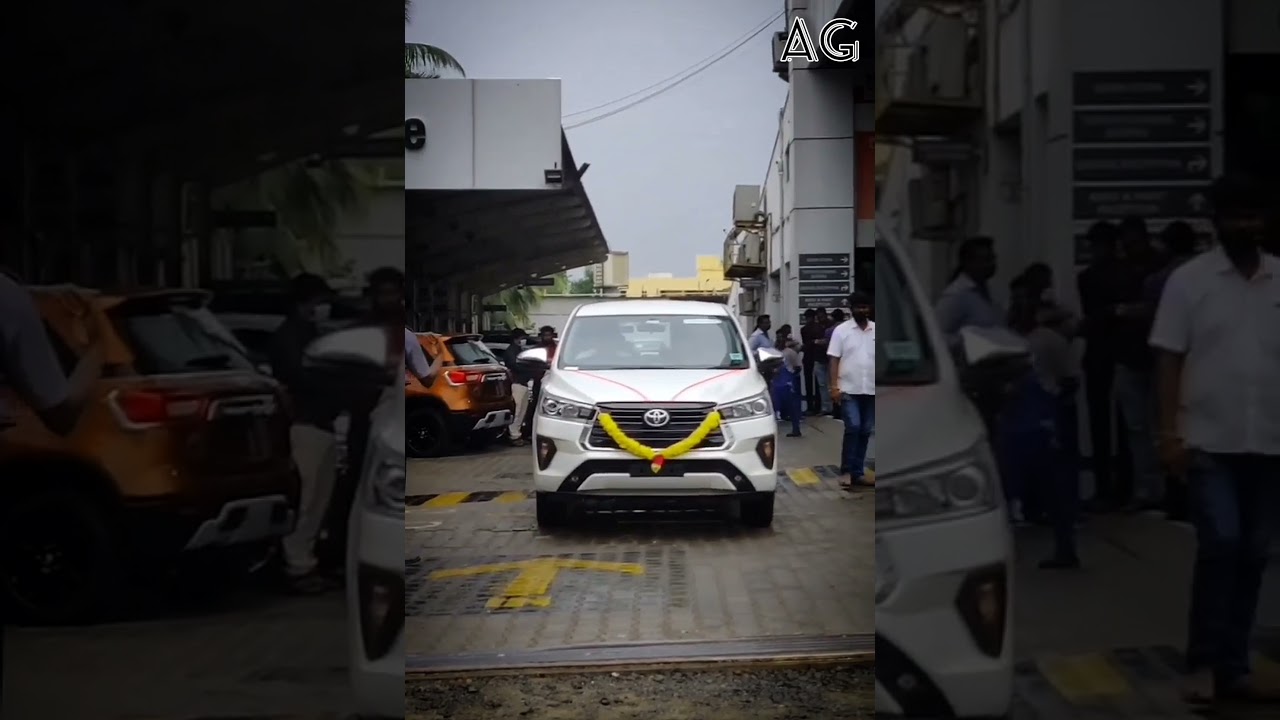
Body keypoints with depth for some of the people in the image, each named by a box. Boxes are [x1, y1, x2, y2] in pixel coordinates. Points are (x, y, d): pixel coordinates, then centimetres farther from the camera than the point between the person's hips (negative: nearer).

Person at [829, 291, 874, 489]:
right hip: (849, 389, -3)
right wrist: (834, 386, -9)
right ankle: (847, 471, -7)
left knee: (865, 431, 6)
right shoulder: (841, 330, 0)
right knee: (853, 428, -13)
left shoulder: (875, 330, 6)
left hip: (871, 390, 3)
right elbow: (834, 360, -2)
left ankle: (858, 472, 13)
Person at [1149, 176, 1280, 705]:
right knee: (1220, 545, -13)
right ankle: (1204, 663, -1)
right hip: (1209, 440, -3)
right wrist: (1170, 432, -9)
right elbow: (1168, 360, -2)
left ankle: (1232, 666, 15)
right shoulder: (1188, 280, -1)